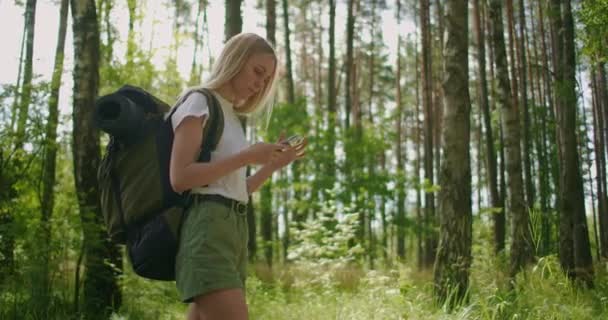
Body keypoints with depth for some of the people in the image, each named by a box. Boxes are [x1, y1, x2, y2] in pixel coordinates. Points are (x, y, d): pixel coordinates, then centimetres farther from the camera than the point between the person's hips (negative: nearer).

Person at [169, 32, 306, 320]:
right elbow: (179, 178, -12)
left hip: (235, 230, 8)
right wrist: (246, 157, -11)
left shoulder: (231, 115, 24)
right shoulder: (199, 103, -1)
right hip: (207, 228, -8)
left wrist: (274, 164, 13)